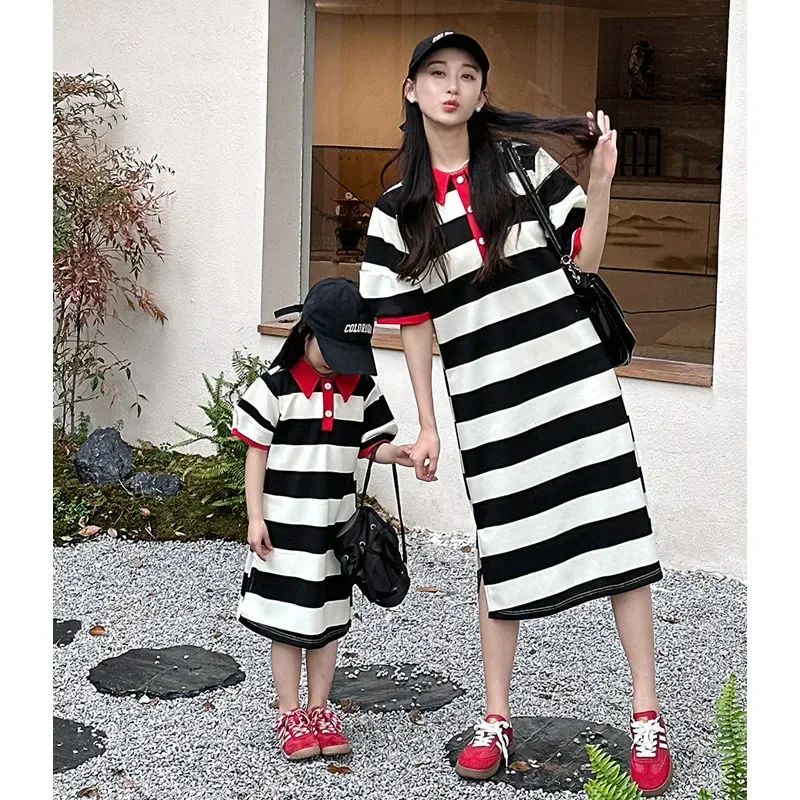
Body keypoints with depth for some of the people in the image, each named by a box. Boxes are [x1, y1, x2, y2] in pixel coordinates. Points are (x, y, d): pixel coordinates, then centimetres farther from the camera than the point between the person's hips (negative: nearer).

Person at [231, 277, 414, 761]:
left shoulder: (362, 389, 1)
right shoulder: (276, 387, -11)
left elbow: (369, 445, 9)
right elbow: (256, 455, -7)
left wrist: (394, 453, -14)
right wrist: (256, 519, -11)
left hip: (336, 528, 4)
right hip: (284, 526, -4)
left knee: (328, 622, 12)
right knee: (288, 625, 3)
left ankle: (320, 713, 24)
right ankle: (291, 718, 13)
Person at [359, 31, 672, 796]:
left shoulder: (524, 162, 2)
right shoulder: (397, 211, 3)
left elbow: (584, 258, 6)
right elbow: (413, 323, 6)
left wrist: (600, 176, -6)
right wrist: (426, 426, 5)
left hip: (572, 374, 0)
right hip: (487, 400, 0)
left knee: (620, 530, -3)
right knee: (504, 553, 7)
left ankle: (647, 717, 5)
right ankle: (495, 719, 21)